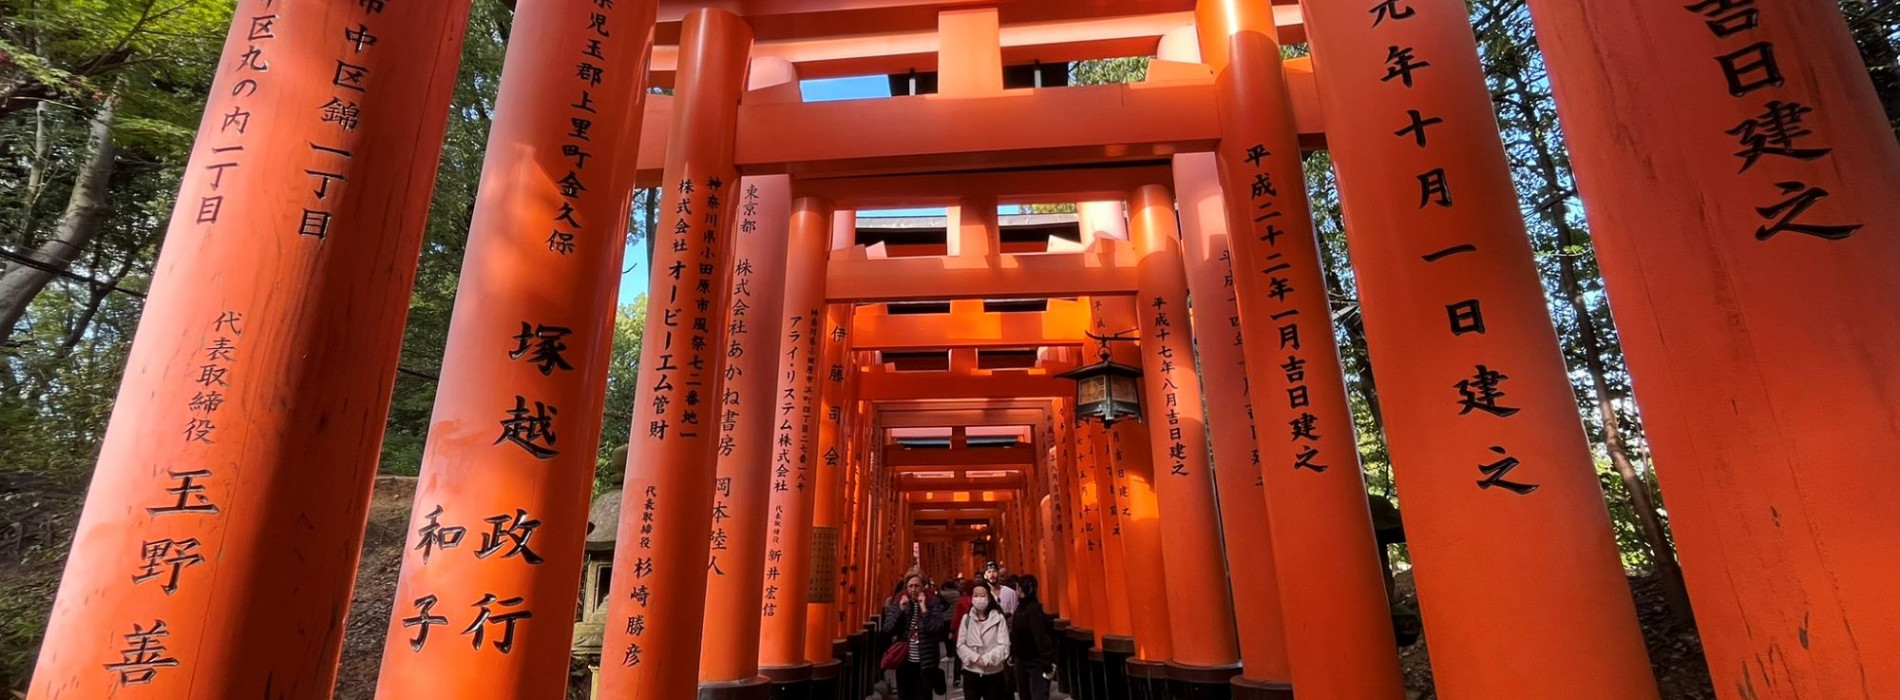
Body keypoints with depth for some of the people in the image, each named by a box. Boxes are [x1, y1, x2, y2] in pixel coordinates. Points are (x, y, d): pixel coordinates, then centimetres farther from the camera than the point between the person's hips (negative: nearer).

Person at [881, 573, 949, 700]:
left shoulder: (933, 602, -7)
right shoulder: (898, 602, 1)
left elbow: (936, 629, -19)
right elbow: (887, 630, -5)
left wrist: (924, 608, -23)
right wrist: (900, 610, -15)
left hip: (926, 662, -2)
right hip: (904, 661, 3)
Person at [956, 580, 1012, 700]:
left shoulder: (998, 618, -7)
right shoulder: (966, 618, 0)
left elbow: (1004, 646, -10)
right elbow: (960, 645, -1)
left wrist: (987, 659, -19)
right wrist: (975, 658, -15)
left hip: (993, 674, -2)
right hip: (971, 673, 2)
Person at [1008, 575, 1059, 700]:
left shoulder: (1034, 609, -22)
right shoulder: (1021, 607, 4)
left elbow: (1041, 637, -25)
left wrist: (1048, 665, -25)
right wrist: (1012, 655, 15)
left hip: (1037, 663, -9)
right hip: (1022, 660, 9)